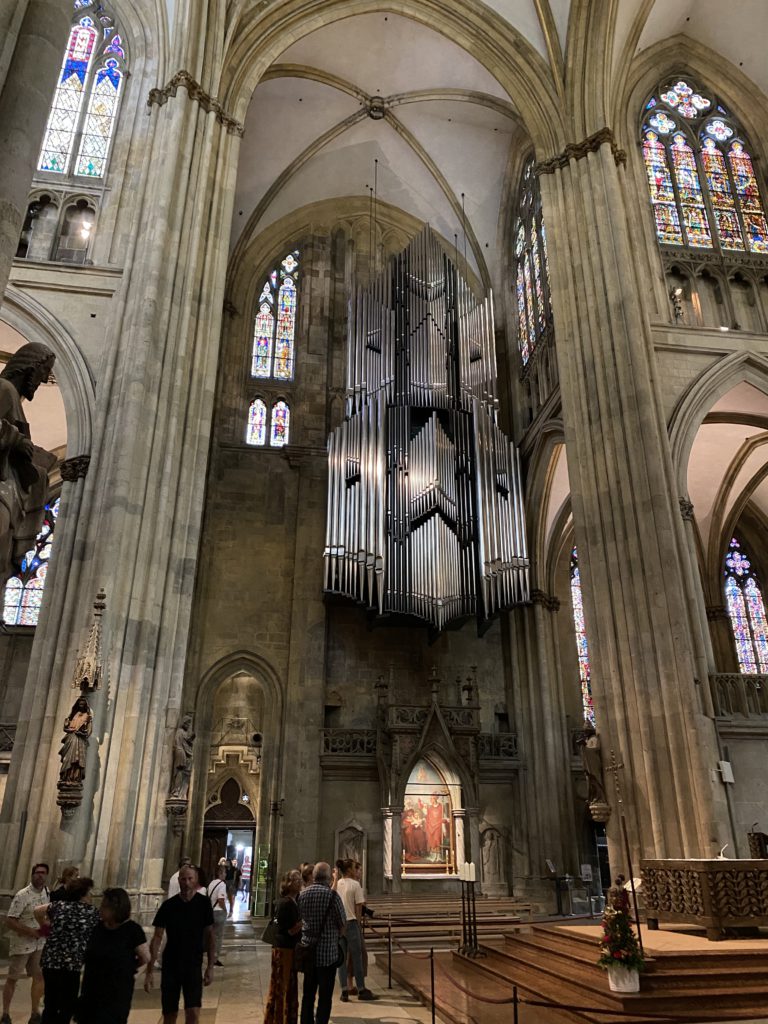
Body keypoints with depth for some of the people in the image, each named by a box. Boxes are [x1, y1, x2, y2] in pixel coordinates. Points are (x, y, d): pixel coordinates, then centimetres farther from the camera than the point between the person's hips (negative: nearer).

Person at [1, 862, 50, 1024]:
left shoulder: (47, 892, -1)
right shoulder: (22, 895, -20)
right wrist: (32, 932, -23)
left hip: (40, 944, 6)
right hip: (22, 944, -6)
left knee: (39, 977, 8)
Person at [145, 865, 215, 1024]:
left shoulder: (203, 903, -6)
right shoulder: (168, 906, -7)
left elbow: (209, 935, 0)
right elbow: (157, 937, -4)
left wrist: (210, 966, -4)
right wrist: (150, 970, -9)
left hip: (194, 965, -1)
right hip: (171, 965, 1)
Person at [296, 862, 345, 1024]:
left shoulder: (302, 894, -4)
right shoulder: (332, 895, -18)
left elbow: (300, 919, 7)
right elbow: (342, 924, -9)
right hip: (327, 952, -5)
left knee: (308, 993, 19)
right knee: (325, 996, 7)